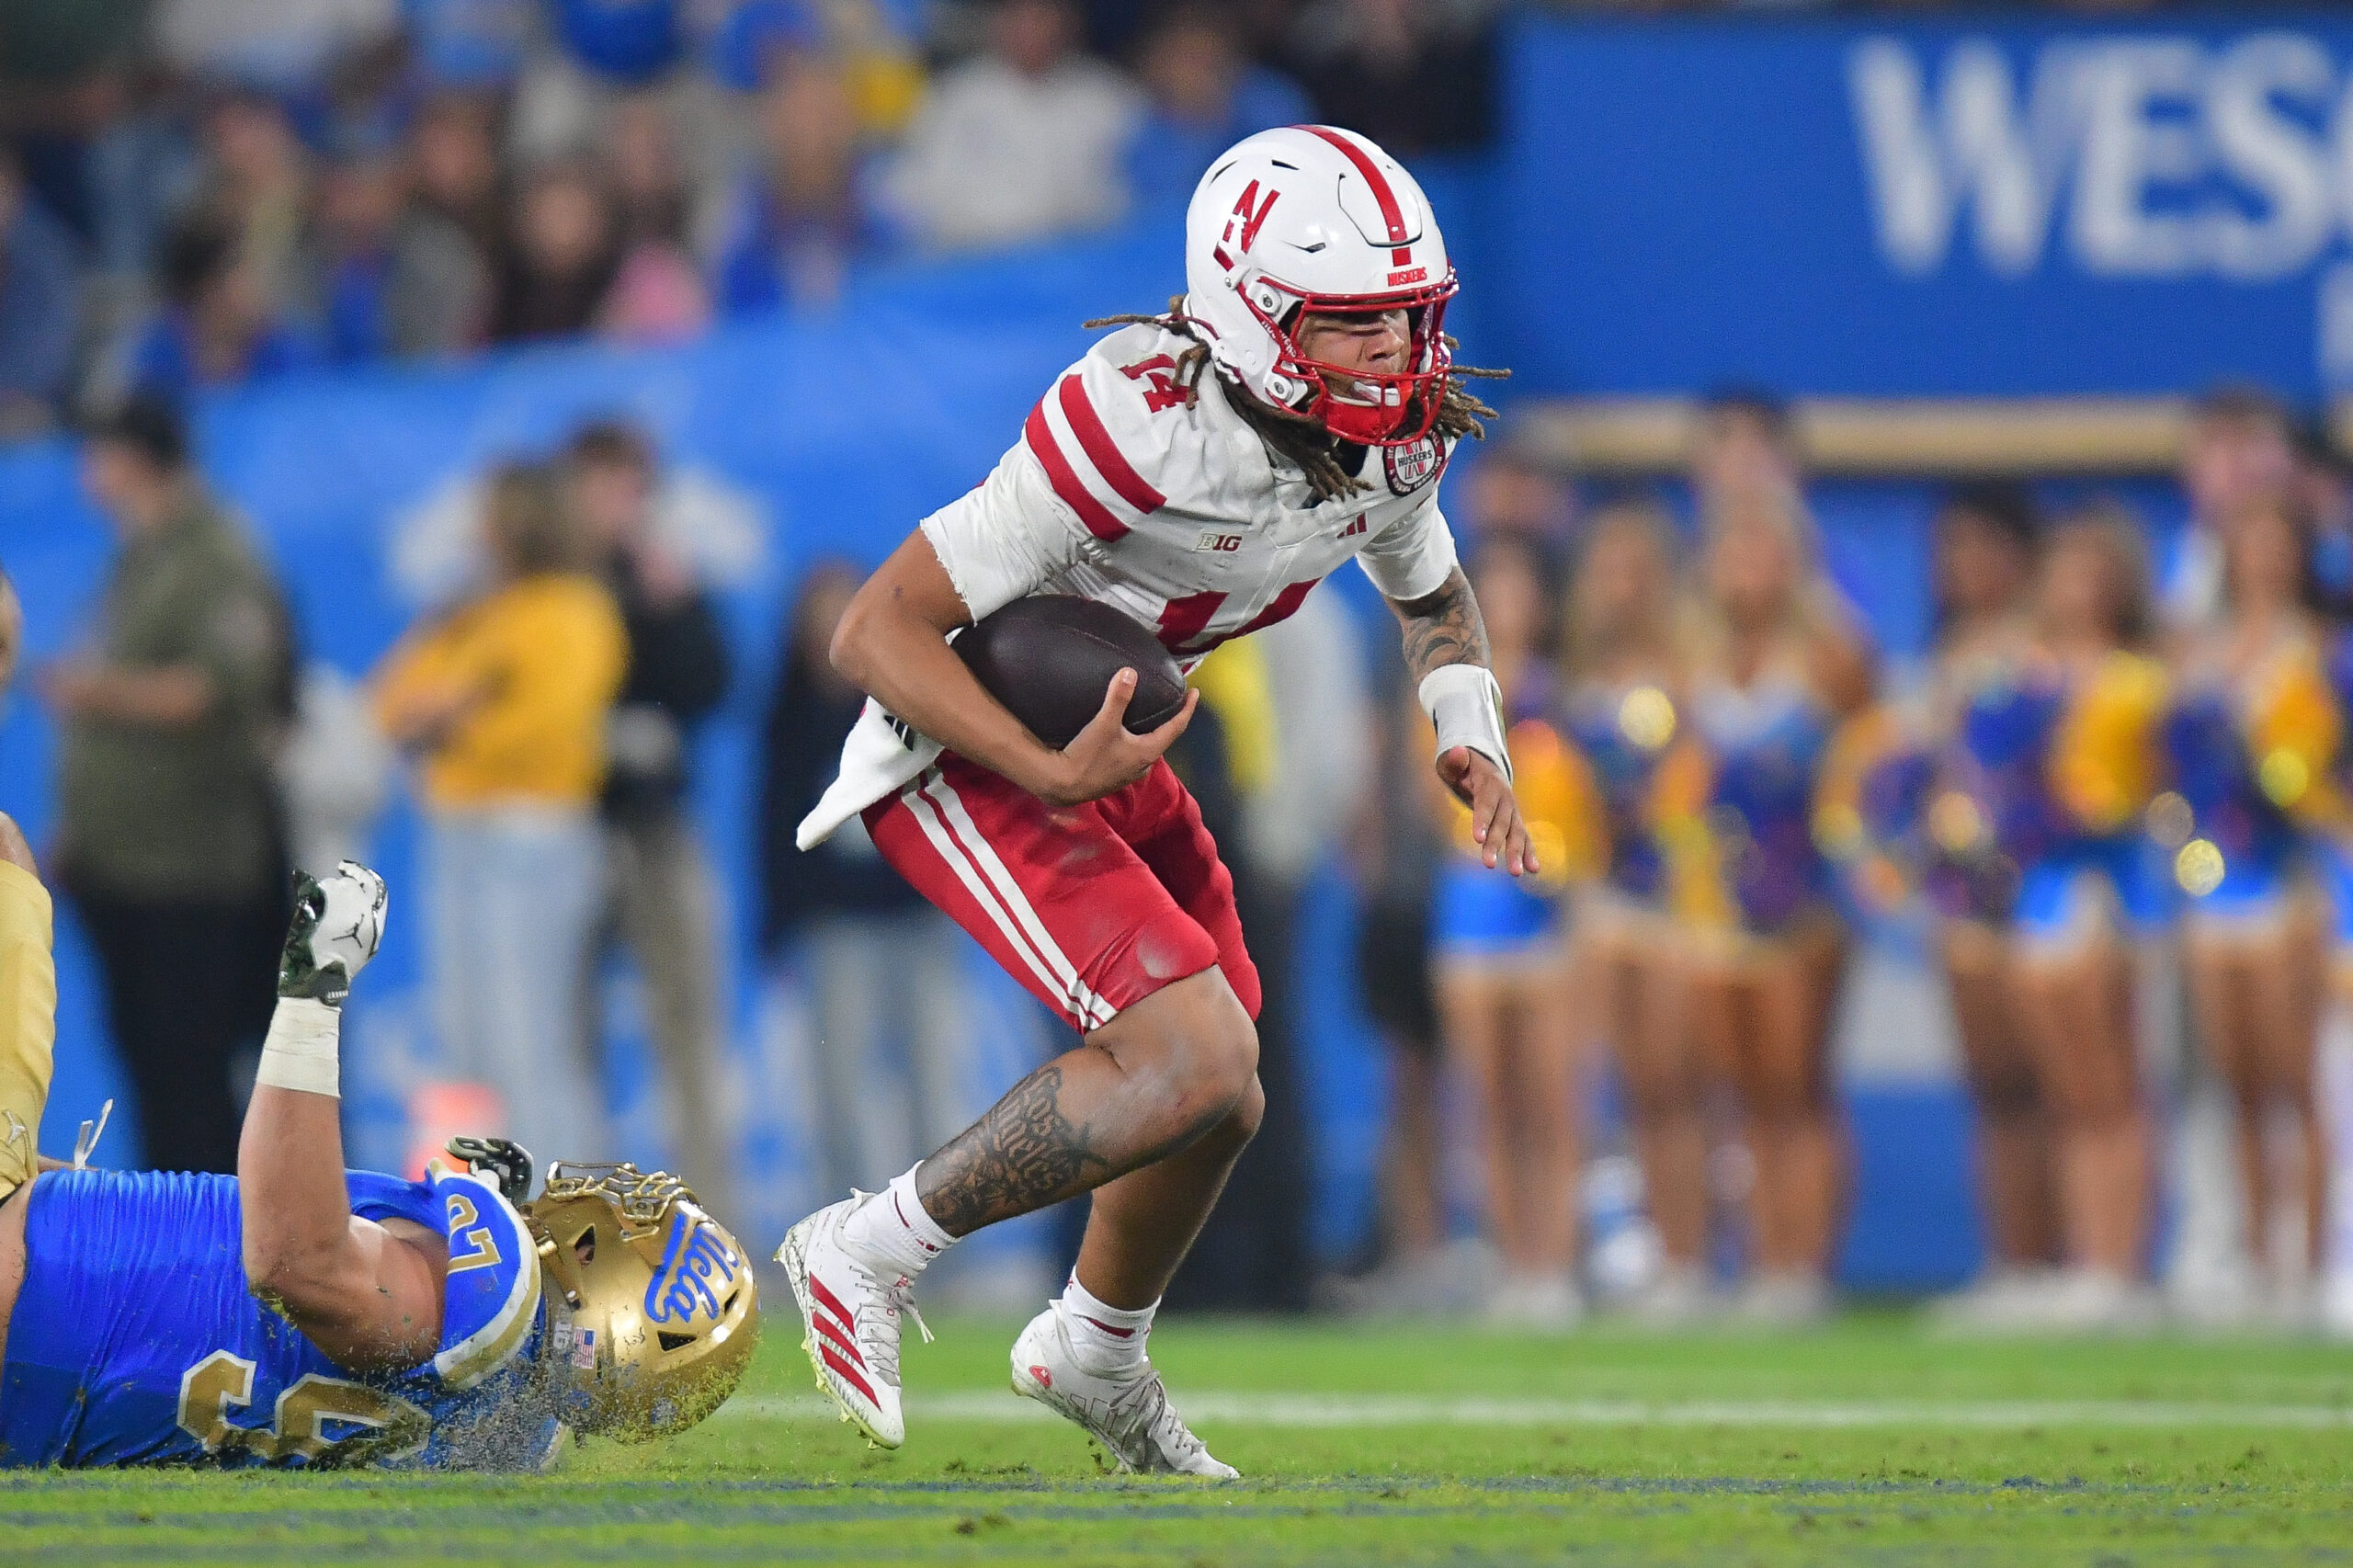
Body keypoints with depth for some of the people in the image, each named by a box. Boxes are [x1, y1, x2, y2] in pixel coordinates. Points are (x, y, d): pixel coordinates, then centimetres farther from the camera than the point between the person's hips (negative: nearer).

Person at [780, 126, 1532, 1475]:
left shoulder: (1396, 440, -9)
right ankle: (872, 1252, -5)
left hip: (1096, 745, 8)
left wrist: (1473, 743, -2)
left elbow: (1436, 597, 17)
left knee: (1217, 1099, 19)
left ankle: (1097, 1352, 47)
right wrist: (1053, 776, -37)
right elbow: (878, 633, -30)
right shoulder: (1148, 426, -33)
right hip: (963, 751, -8)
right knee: (1196, 1065, -22)